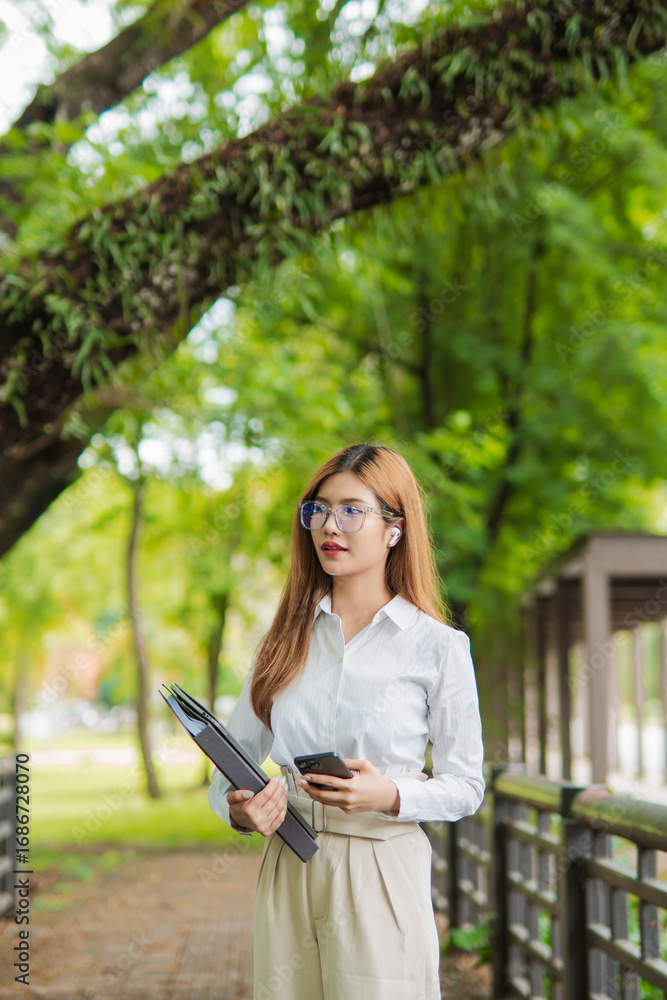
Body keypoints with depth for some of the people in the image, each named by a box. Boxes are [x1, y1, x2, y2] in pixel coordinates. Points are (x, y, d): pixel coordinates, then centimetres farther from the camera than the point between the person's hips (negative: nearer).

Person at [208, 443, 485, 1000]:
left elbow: (465, 786, -1)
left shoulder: (439, 647, -4)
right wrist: (238, 807, -10)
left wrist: (390, 796, -19)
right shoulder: (287, 639, 8)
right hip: (287, 874, 3)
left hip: (382, 876, -3)